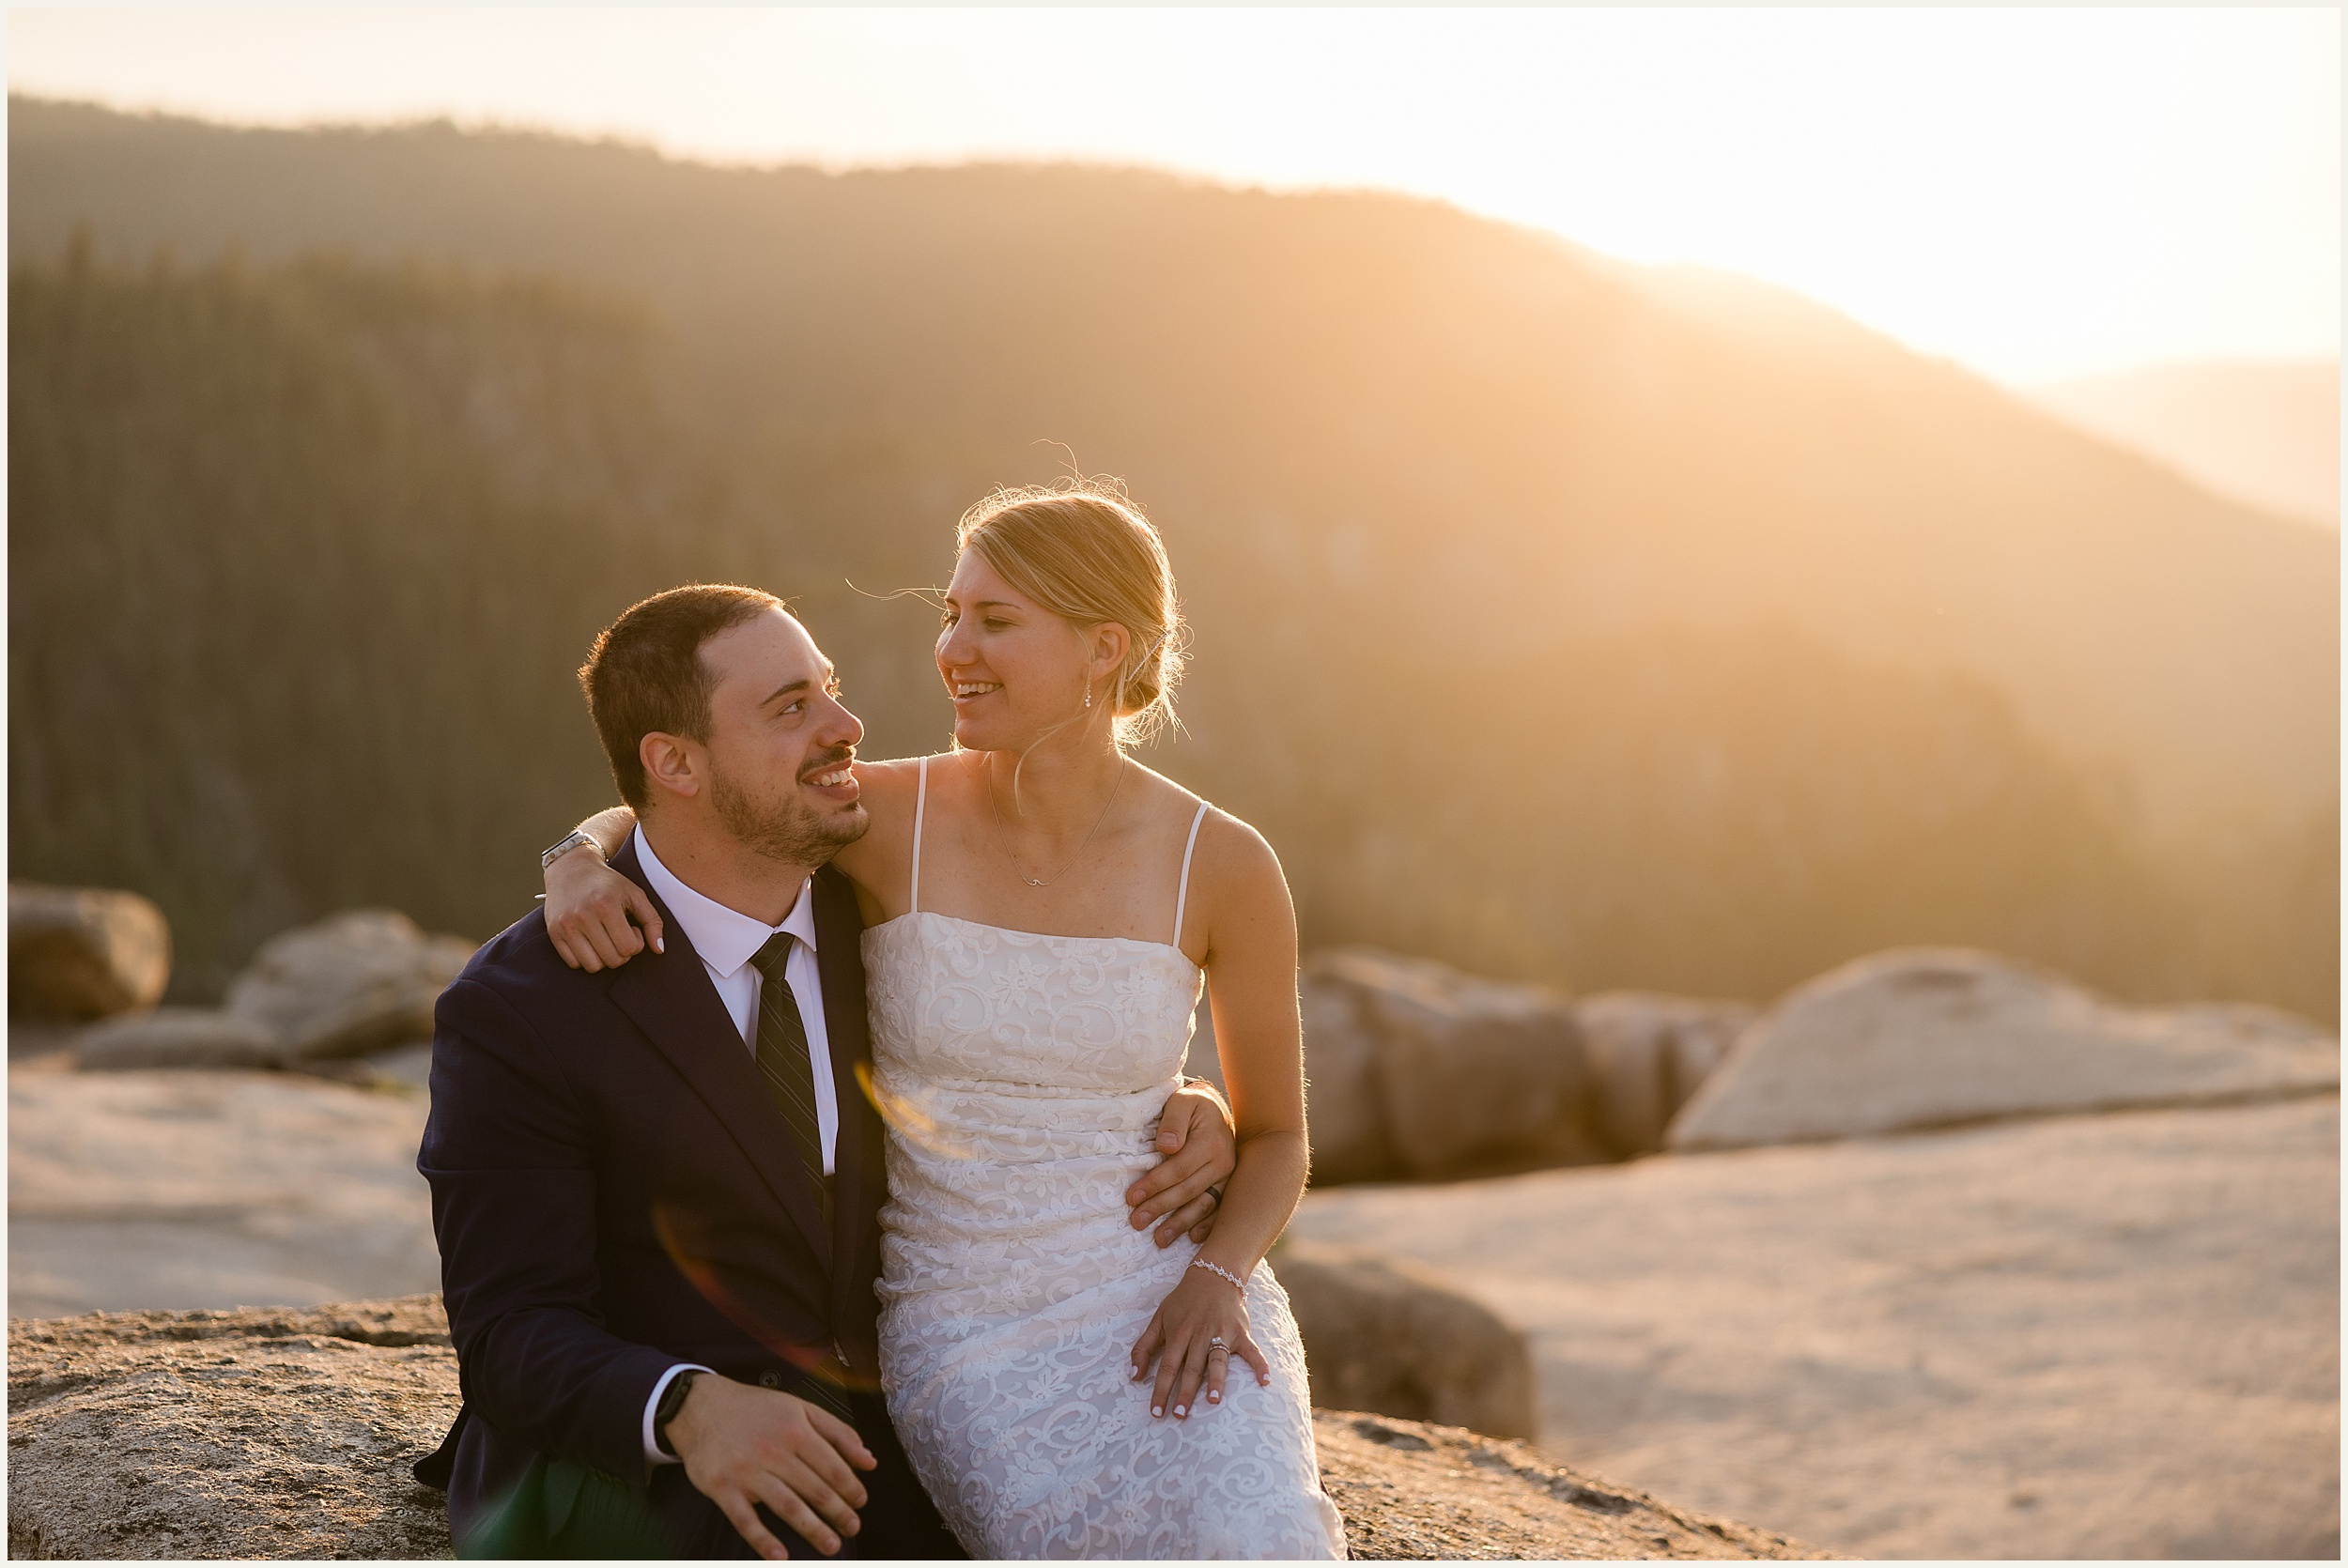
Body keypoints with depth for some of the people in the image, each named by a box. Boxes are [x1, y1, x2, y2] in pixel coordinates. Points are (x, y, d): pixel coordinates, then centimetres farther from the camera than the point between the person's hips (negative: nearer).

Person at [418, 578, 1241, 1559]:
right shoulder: (514, 1011, -14)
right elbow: (514, 1335, -17)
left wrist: (1178, 1116, -8)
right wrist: (688, 1408, -39)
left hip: (853, 1443, 5)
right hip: (624, 1466, -5)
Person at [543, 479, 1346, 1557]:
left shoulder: (1222, 865, -4)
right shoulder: (888, 817, -5)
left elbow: (1275, 1136, 8)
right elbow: (646, 816, 9)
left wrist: (1217, 1276, -12)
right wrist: (579, 870, -14)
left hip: (1165, 1297, 1)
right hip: (962, 1328, 0)